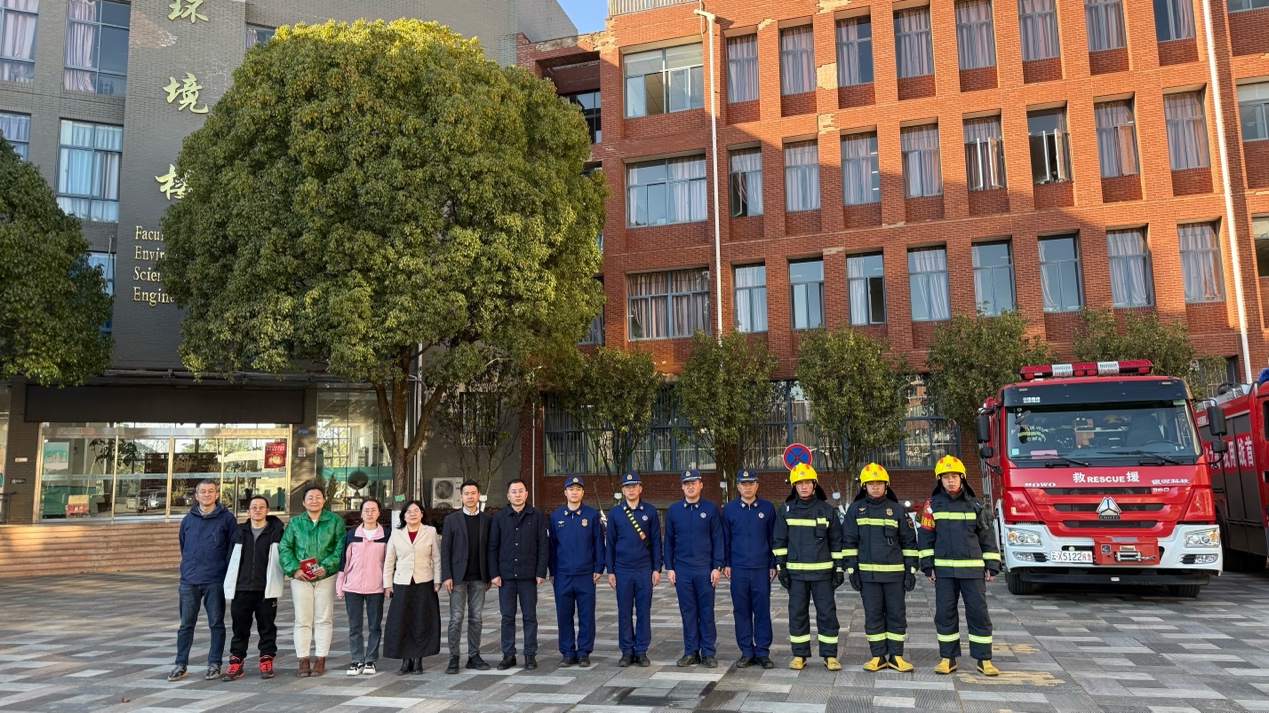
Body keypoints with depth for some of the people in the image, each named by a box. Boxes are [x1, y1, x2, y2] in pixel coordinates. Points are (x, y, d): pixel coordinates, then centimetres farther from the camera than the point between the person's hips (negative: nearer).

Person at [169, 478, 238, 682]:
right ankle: (181, 665, 15)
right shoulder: (188, 519, 10)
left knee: (216, 624, 3)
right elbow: (183, 546, 19)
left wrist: (228, 573, -4)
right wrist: (187, 568, 12)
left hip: (216, 581, -3)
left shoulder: (227, 518, -1)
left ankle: (214, 664, 12)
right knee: (186, 625, 7)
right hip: (189, 581, 3)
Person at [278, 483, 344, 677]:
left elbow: (341, 547, -4)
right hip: (301, 578, 1)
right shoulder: (295, 522, 9)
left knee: (324, 619, 3)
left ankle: (320, 659, 11)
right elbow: (284, 548, 4)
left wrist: (326, 566, -15)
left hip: (326, 576, -1)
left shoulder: (335, 521, 3)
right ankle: (303, 660, 10)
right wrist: (294, 569, -10)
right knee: (302, 620, 3)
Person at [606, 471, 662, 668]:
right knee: (624, 612, 5)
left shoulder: (650, 511, 2)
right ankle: (627, 651, 14)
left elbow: (656, 541, 3)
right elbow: (610, 543, 6)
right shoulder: (615, 512, 4)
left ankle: (642, 651, 12)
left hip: (644, 569, -1)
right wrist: (610, 571, 3)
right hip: (622, 570, 1)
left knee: (644, 611, 3)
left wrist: (657, 569, -2)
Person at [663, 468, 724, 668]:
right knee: (688, 611, 7)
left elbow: (718, 539, 0)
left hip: (705, 569, -2)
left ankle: (709, 652, 12)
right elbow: (668, 541, 8)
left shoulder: (711, 509, 0)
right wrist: (669, 567, 3)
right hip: (682, 569, 2)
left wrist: (717, 567, -6)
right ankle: (691, 652, 16)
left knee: (707, 611, 3)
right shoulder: (673, 510, 5)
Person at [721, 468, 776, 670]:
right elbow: (725, 538, 7)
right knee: (741, 611, 5)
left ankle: (763, 652, 12)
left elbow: (773, 537, 5)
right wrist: (726, 563, 4)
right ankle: (747, 652, 15)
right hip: (738, 568, 1)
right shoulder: (729, 509, 3)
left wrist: (773, 564, 3)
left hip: (762, 568, 0)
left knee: (762, 610, 3)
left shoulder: (767, 508, 2)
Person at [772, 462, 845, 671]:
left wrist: (839, 567, 2)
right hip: (795, 571, 1)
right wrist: (780, 567, 1)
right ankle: (799, 655, 15)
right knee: (797, 613, 5)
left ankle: (830, 655, 13)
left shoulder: (827, 509, 2)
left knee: (827, 613, 2)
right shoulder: (785, 510, 3)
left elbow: (836, 541, 6)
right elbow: (779, 540, 6)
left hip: (822, 571, -1)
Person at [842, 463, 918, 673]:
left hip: (894, 572, 0)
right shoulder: (855, 509, 3)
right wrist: (852, 569, 0)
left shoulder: (897, 509, 4)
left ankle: (896, 655, 14)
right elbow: (850, 541, 4)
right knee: (873, 615, 4)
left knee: (897, 614, 5)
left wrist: (911, 569, 2)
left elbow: (909, 541, 7)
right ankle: (878, 656, 13)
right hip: (868, 572, 0)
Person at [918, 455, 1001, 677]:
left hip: (972, 569, 0)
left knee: (978, 613, 1)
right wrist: (928, 565, -1)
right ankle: (948, 658, 14)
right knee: (945, 614, 4)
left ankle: (984, 659, 11)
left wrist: (992, 565, 4)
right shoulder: (933, 504, 3)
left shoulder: (975, 505, 4)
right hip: (944, 569, 0)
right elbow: (926, 536, 4)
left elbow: (987, 536, 7)